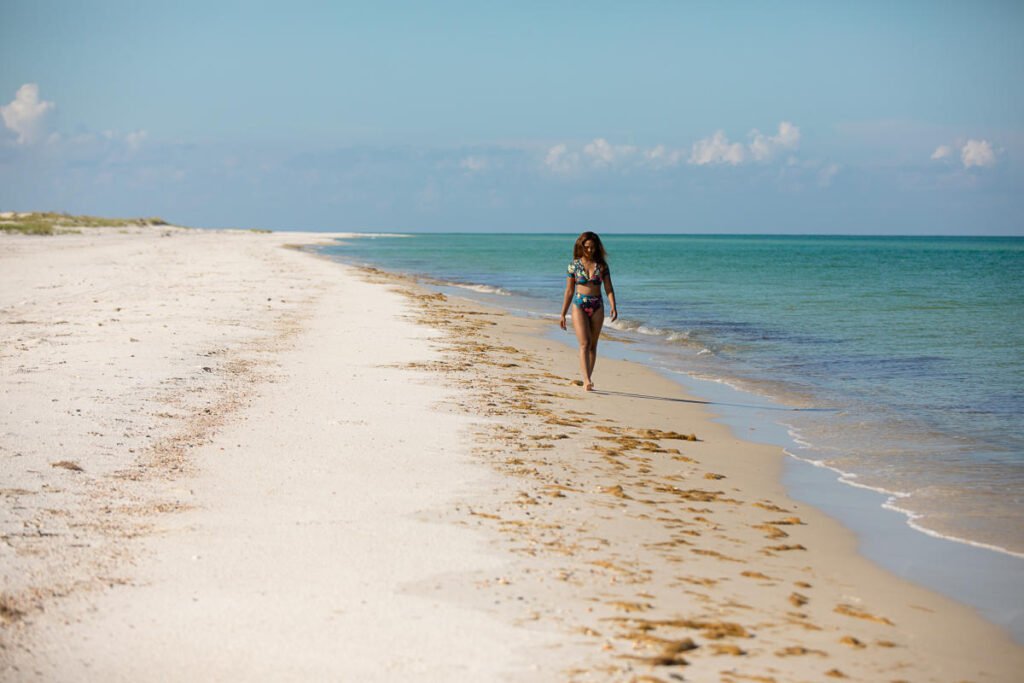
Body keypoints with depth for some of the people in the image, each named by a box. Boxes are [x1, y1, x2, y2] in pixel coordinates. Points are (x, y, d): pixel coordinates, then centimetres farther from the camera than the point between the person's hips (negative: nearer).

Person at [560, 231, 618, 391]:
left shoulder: (601, 265, 4)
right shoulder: (574, 265, 1)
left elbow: (609, 289, 0)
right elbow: (569, 291, 6)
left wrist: (613, 307, -17)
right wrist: (563, 315, 5)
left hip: (597, 307, 2)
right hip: (579, 306, -2)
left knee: (593, 345, 6)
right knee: (584, 344, -14)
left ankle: (586, 381, 14)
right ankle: (587, 380, -24)